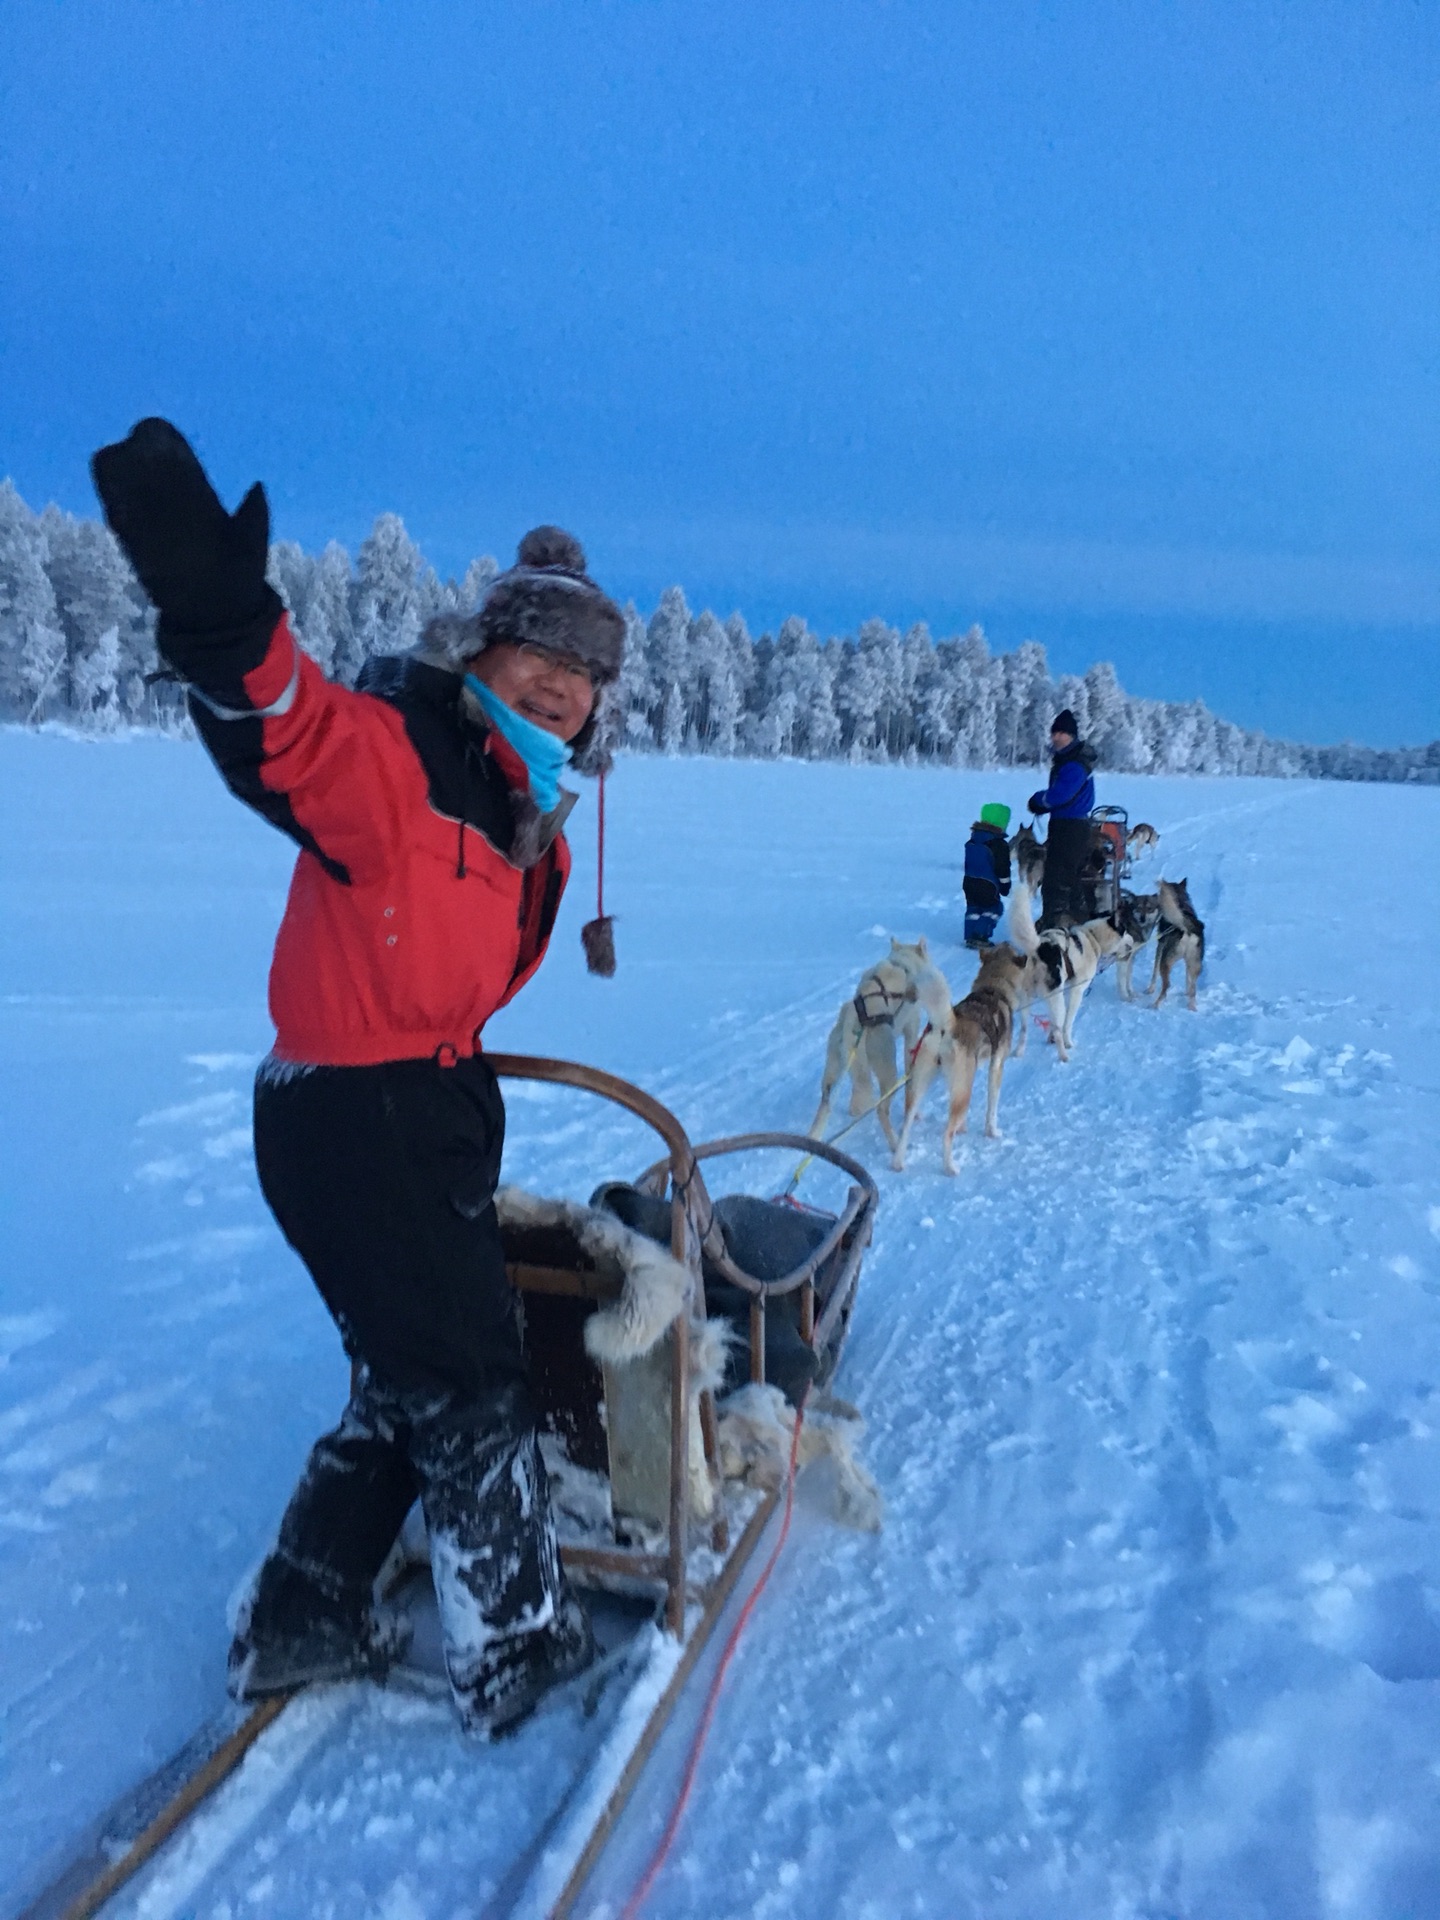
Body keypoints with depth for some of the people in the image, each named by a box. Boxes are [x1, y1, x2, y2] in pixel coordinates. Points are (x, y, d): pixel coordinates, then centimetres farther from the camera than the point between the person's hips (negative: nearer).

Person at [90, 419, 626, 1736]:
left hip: (434, 1105, 9)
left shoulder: (525, 810, 11)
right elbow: (289, 737, -40)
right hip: (353, 1120, -9)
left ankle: (302, 1626, 36)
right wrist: (229, 629, -58)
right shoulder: (392, 752, -17)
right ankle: (517, 1650, 24)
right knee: (469, 1385, 4)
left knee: (411, 1381, 19)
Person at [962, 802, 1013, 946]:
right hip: (988, 885, -6)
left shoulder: (972, 841, 8)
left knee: (973, 908, 13)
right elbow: (1003, 869, -11)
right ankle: (981, 936, -5)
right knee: (992, 909, 4)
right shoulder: (999, 845, -14)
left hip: (969, 881, 7)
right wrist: (1005, 886, 1)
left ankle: (970, 937, 11)